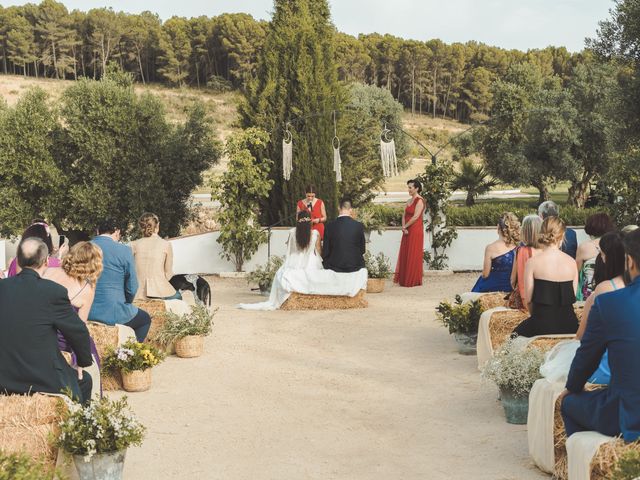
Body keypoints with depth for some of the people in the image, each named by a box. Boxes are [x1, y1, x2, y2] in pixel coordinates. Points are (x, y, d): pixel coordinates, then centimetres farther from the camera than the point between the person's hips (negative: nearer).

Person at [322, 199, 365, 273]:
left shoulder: (330, 226, -5)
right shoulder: (358, 226, -5)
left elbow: (325, 250, 1)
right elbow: (362, 250, 5)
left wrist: (326, 265, 12)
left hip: (335, 267, 1)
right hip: (355, 266, -1)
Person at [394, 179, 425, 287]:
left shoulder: (419, 201, -10)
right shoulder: (409, 201, 14)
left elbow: (415, 217, -17)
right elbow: (404, 216, 10)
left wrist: (405, 226, -9)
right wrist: (403, 227, -6)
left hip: (415, 231, -8)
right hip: (407, 231, 8)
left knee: (413, 256, -2)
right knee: (404, 255, 8)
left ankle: (413, 280, 5)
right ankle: (403, 279, 13)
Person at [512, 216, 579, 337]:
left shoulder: (532, 262, -8)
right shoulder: (572, 262, 0)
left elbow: (528, 300, -5)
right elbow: (573, 297, 5)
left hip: (542, 327, -3)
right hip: (569, 326, 4)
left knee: (516, 333, 23)